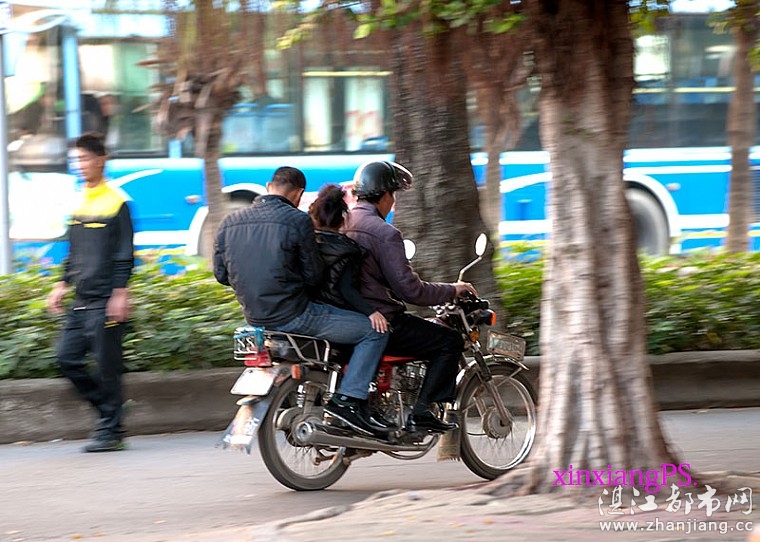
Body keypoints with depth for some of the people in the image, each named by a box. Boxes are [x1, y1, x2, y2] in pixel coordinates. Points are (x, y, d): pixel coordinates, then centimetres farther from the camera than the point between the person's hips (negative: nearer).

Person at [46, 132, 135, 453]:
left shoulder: (115, 203, -7)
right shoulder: (79, 203, 14)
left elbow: (124, 254, -11)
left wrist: (120, 294, -17)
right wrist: (62, 285, 15)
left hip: (105, 302, -8)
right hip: (81, 302, 8)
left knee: (107, 365, -4)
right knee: (68, 358, 3)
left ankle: (110, 431, 3)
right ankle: (107, 410, 17)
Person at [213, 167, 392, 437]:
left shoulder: (229, 222, 6)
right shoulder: (297, 220, -11)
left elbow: (221, 273, 11)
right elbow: (314, 275, -8)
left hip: (255, 317, 8)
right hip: (293, 314, -8)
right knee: (374, 330, 0)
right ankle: (347, 401, -11)